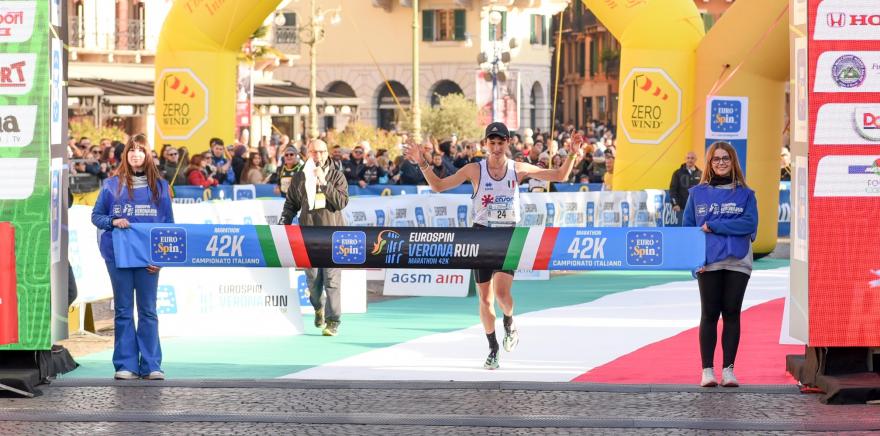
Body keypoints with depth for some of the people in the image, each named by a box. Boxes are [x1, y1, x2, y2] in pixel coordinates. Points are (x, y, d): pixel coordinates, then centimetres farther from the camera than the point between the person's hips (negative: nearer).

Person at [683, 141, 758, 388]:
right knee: (709, 314, 1)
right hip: (708, 264, 0)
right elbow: (687, 228, 6)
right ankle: (707, 370, 3)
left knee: (732, 314, 3)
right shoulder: (698, 193, 8)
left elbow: (749, 224, -9)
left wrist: (713, 226, -12)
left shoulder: (745, 194, 6)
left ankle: (729, 369, 7)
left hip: (737, 263, 0)